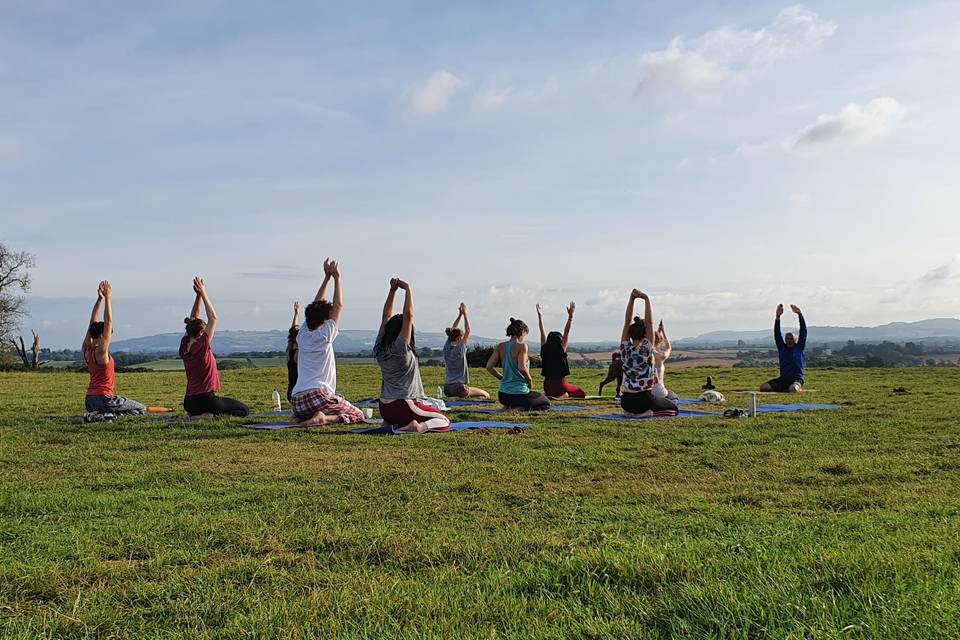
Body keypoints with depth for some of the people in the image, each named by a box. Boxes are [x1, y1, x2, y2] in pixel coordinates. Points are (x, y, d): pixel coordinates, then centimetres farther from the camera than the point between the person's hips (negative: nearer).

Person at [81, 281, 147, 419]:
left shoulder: (87, 349, 5)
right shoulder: (101, 351, -15)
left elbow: (93, 322, 9)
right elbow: (108, 322, -18)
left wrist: (100, 298, 7)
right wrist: (108, 298, -15)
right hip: (104, 398, -8)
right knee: (141, 410, 2)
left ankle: (96, 415, 2)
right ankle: (103, 415, -13)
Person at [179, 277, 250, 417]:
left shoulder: (184, 346, 3)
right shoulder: (202, 346, -15)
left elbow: (193, 320, 11)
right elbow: (213, 318, -10)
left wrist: (198, 295, 8)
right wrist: (203, 294, -7)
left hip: (189, 402, 8)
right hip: (206, 399, -8)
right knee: (244, 411, 4)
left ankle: (194, 414, 8)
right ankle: (210, 415, -14)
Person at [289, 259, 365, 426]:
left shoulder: (302, 335, 13)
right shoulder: (323, 336, -4)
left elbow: (316, 306, 21)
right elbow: (339, 306, 2)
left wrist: (327, 277, 24)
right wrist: (336, 278, 7)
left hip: (296, 399, 7)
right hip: (318, 394, -6)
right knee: (358, 415, 5)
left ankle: (298, 418, 4)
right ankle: (324, 418, -19)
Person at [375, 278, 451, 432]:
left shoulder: (380, 348, 2)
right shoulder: (400, 349, -16)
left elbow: (386, 316, 9)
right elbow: (408, 315, -19)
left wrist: (393, 289, 7)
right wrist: (407, 288, -11)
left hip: (384, 409, 8)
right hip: (403, 406, -8)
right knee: (444, 421, 4)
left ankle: (394, 424, 10)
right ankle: (420, 426, -22)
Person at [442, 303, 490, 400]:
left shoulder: (446, 349, 4)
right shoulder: (459, 350, -14)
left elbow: (452, 330, 14)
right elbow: (468, 331, -11)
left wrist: (460, 314, 13)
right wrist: (464, 313, -6)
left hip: (447, 389, 7)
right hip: (459, 388, -7)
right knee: (486, 396, 5)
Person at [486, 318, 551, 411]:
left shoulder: (501, 346, 3)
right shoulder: (522, 346, -14)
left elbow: (489, 367, -1)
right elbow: (522, 368, -26)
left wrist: (502, 378, 11)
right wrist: (529, 380, -8)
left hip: (503, 395, 7)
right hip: (519, 394, -7)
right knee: (546, 403, 19)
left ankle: (509, 407, 7)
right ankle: (522, 408, -7)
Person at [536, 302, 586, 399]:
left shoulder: (544, 351, -2)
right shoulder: (561, 351, -13)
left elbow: (542, 332, 3)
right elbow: (566, 333, -14)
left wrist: (540, 316, 9)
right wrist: (570, 316, -14)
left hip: (547, 387, 5)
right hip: (560, 386, -5)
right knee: (581, 393, 15)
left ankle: (549, 395, 5)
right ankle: (565, 395, -9)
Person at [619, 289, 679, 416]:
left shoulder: (625, 348, -3)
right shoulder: (646, 348, -14)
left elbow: (627, 322, -2)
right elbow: (649, 322, -14)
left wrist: (632, 299, -8)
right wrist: (646, 299, -18)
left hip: (626, 401, 5)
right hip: (645, 399, -5)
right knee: (674, 408, 17)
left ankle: (632, 412, 7)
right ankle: (649, 412, -9)